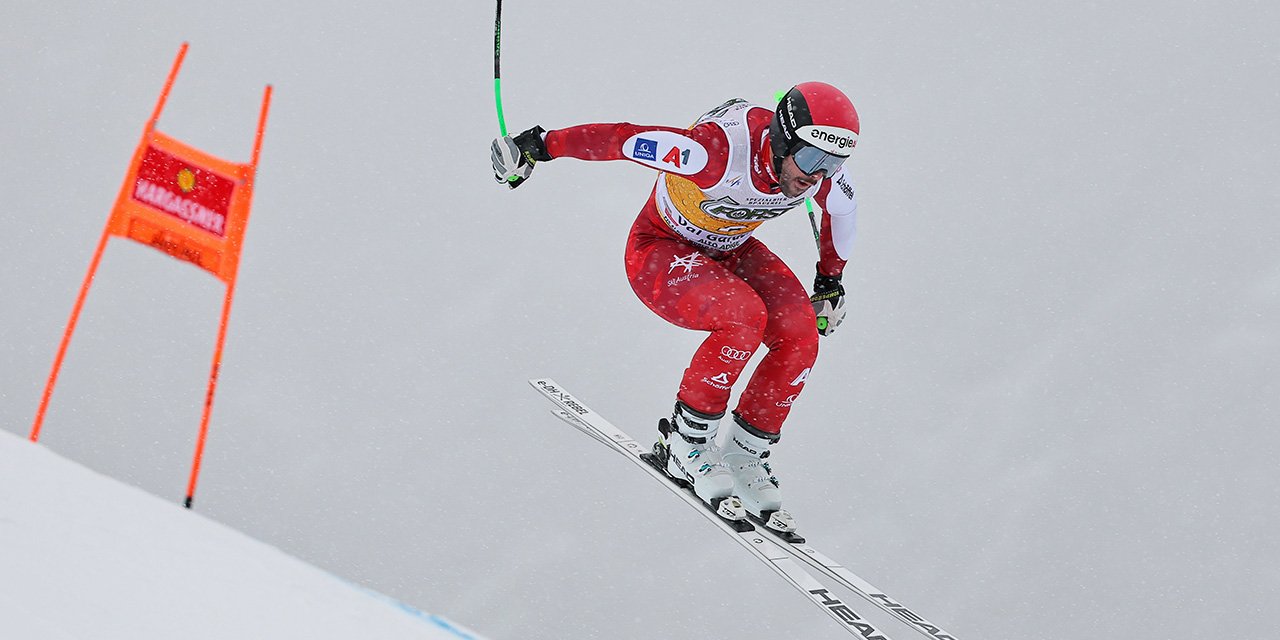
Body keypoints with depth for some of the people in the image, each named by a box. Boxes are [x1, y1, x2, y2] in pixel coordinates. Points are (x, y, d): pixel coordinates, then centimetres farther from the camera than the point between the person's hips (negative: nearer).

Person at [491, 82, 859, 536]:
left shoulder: (822, 169, -19)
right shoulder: (717, 152, -38)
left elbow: (841, 208, 6)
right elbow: (621, 139, -31)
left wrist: (831, 280, 15)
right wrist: (536, 147, -23)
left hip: (728, 251, 6)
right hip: (659, 253, -6)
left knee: (799, 335, -19)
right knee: (744, 315, -33)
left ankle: (745, 455, -1)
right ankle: (687, 446, -16)